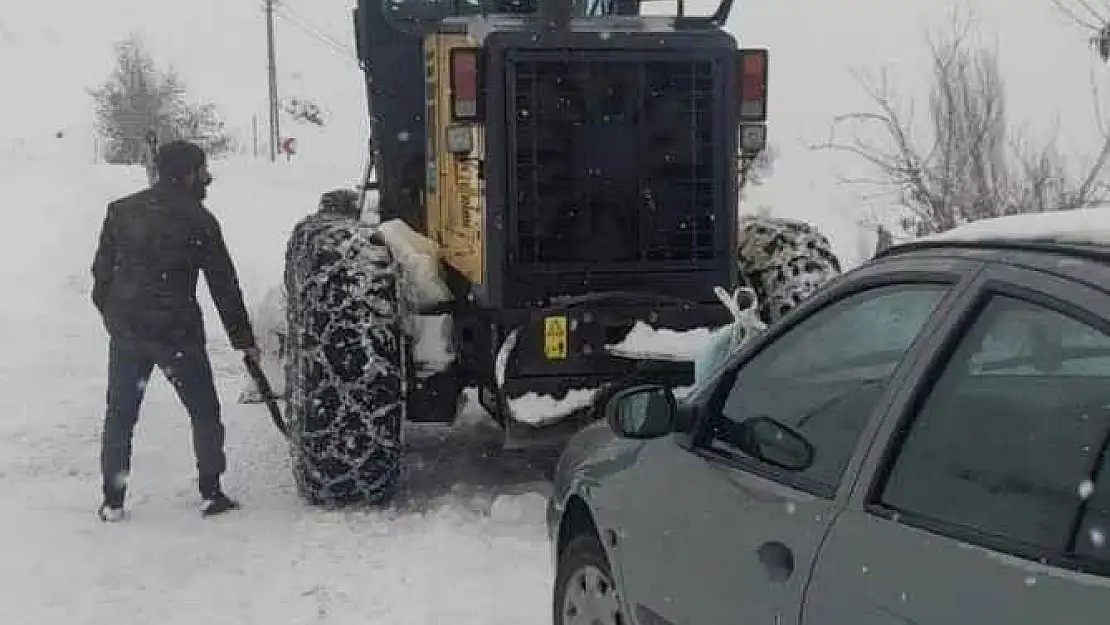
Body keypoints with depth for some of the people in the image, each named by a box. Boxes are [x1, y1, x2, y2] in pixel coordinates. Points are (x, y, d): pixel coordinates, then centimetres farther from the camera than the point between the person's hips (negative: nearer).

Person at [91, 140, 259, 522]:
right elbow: (224, 286, -3)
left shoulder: (120, 211, 7)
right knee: (204, 411, 11)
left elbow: (101, 272, 10)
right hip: (177, 332, -4)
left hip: (125, 331, 4)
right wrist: (243, 339, 3)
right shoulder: (198, 220, -6)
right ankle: (211, 494, 12)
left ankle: (113, 502, 15)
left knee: (120, 414, 14)